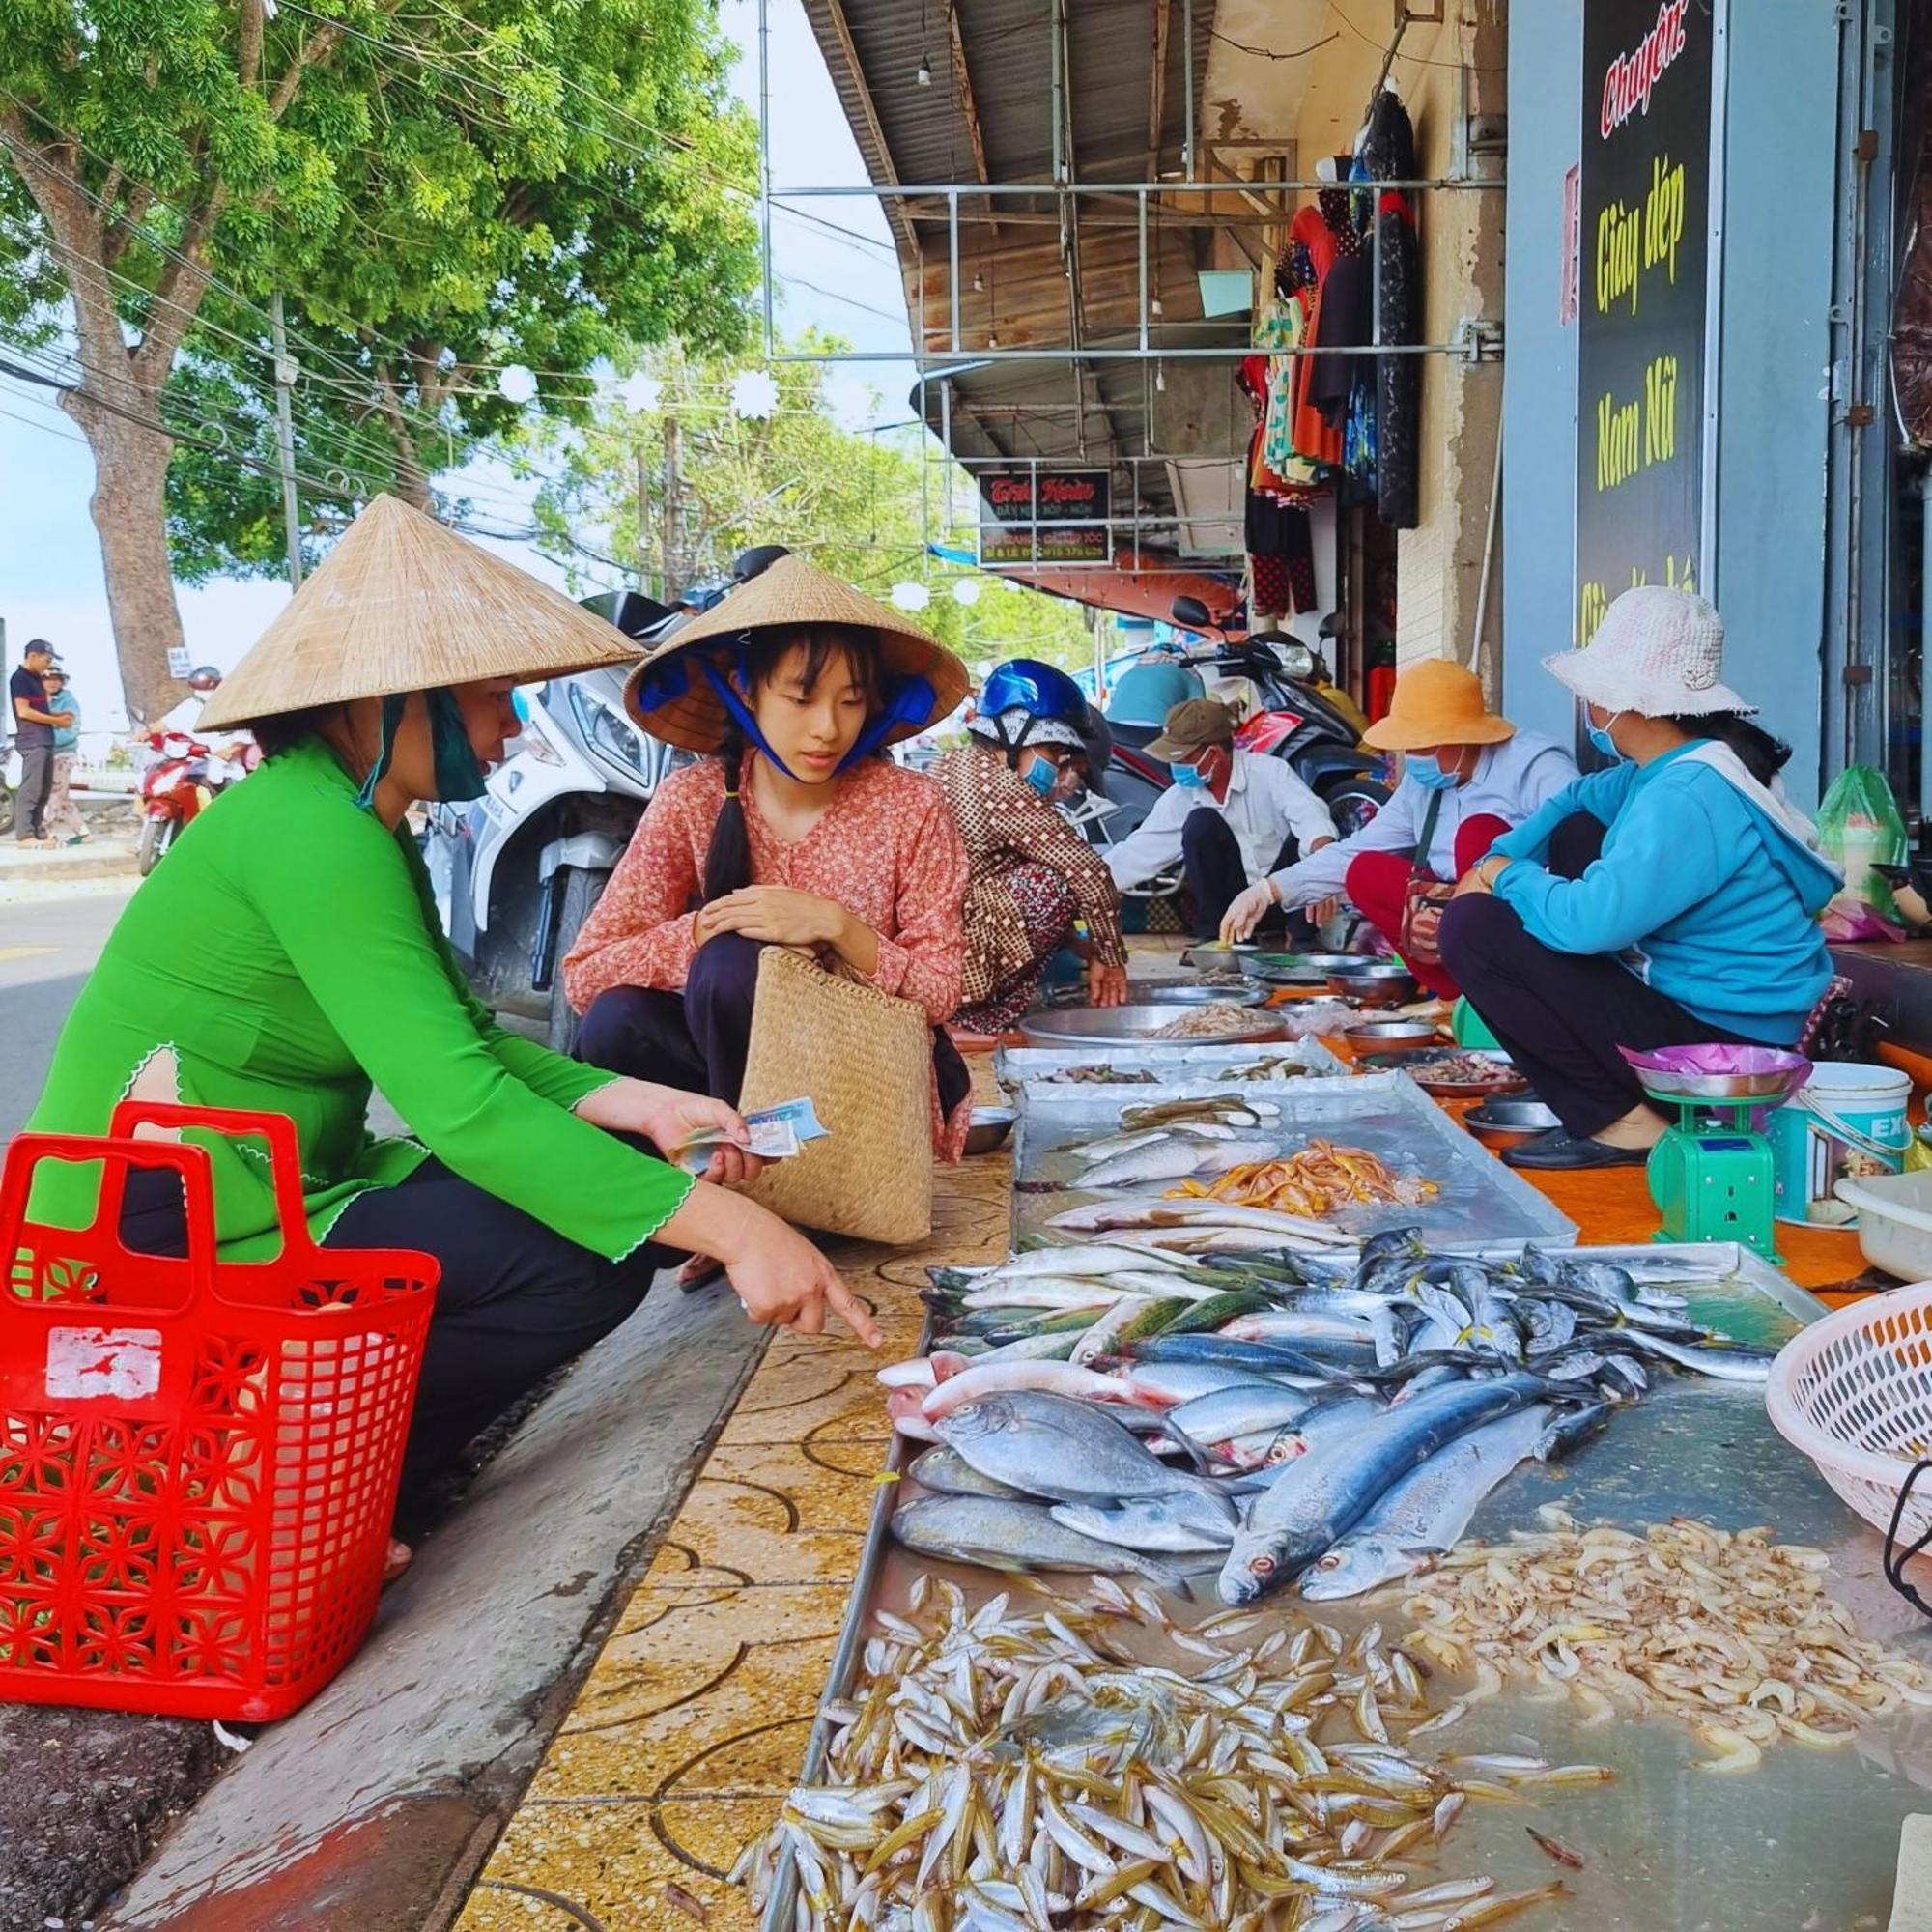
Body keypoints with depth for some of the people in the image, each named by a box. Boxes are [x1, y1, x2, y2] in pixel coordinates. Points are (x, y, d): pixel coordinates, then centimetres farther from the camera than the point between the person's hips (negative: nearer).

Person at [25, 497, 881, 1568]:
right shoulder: (307, 827, -22)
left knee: (618, 1166, 4)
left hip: (276, 1201, 10)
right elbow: (455, 1099, -30)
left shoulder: (362, 826, 10)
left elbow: (464, 1046, 6)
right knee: (586, 1261, -19)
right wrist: (728, 1228, -31)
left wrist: (637, 1104, -10)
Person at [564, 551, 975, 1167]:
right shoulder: (691, 802, -7)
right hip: (739, 1057, 3)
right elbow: (584, 973, -11)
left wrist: (838, 928, -25)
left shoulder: (910, 808, -10)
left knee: (733, 963, -29)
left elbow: (942, 994, -9)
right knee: (617, 1021, -28)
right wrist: (705, 927, -26)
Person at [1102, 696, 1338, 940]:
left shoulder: (1269, 772, -14)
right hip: (1231, 904, 2)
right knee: (1201, 823, -22)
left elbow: (1311, 818, -29)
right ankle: (1214, 936, -16)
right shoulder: (1178, 799, -3)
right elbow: (1134, 854, -1)